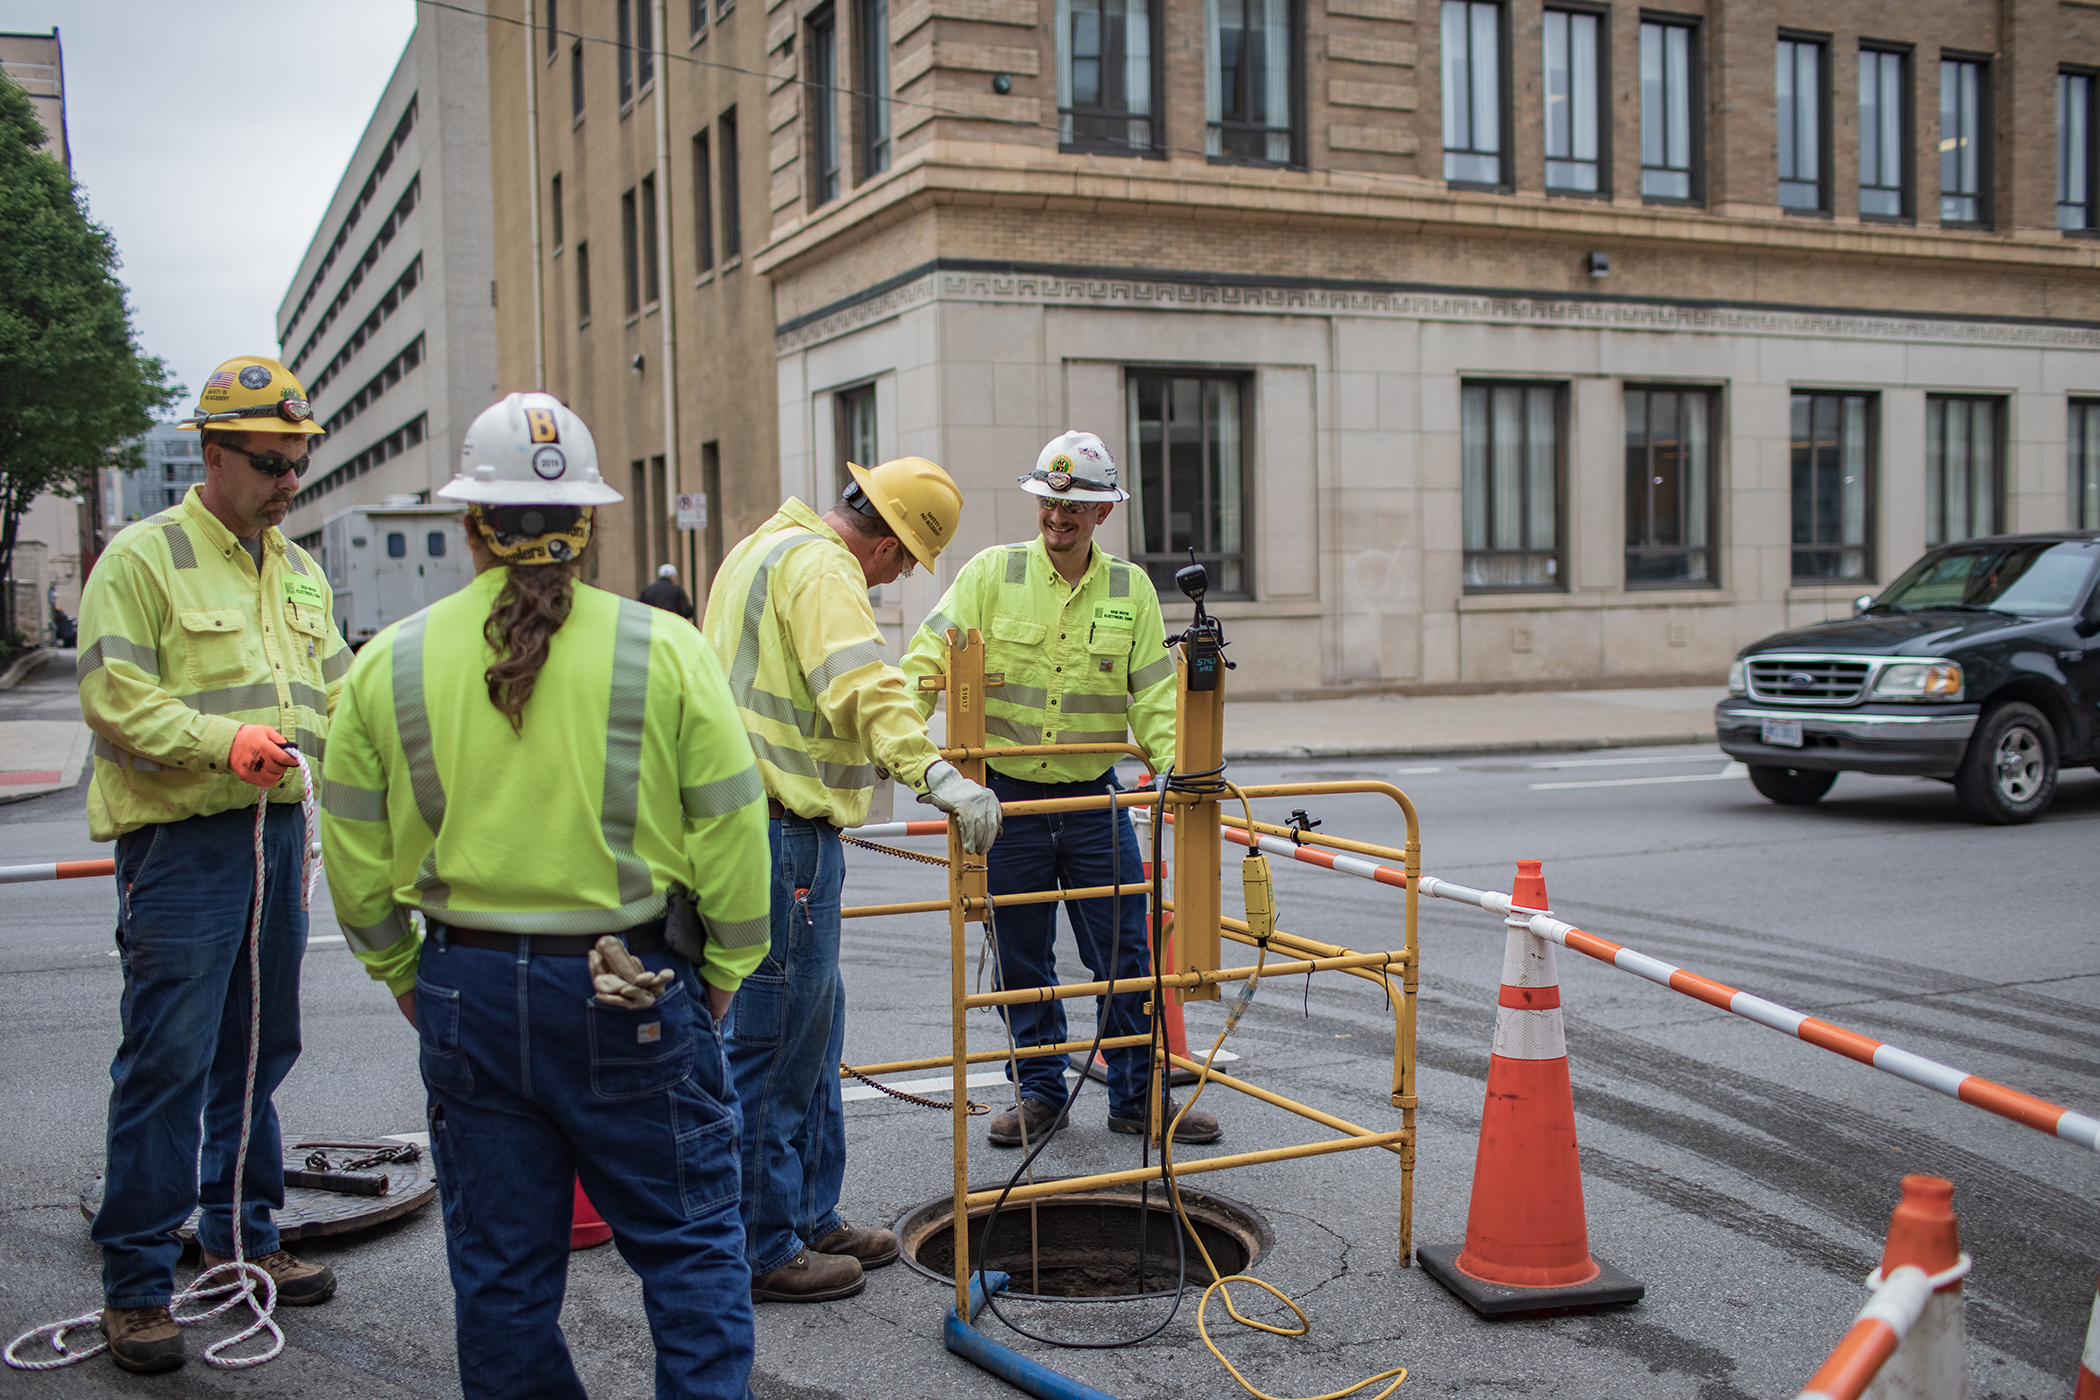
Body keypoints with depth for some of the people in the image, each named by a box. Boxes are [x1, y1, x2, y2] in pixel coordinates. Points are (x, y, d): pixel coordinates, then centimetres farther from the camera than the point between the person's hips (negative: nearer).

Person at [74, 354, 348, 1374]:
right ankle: (135, 1285, 5)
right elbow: (113, 697, -14)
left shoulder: (298, 571, 16)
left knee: (260, 1046, 15)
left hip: (276, 830, 7)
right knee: (168, 1059, -5)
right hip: (180, 840, -7)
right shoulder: (145, 556, -6)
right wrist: (222, 740, -26)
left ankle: (241, 1235, 30)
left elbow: (332, 690, 19)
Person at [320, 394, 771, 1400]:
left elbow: (355, 855, 4)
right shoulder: (664, 650, -8)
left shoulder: (388, 664, -1)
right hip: (636, 999, -2)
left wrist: (403, 977, 17)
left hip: (468, 992, 3)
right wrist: (720, 973, 6)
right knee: (689, 1241, 10)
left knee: (500, 1267, 15)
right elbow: (730, 831, -7)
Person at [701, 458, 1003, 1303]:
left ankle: (811, 1216, 27)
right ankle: (762, 1249, 6)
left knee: (813, 1025, 17)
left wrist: (862, 758, 45)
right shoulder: (820, 568, -13)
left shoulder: (763, 549, 21)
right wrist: (935, 774, -41)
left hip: (748, 815, 11)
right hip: (783, 830, -11)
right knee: (777, 1039, -3)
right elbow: (863, 685, -31)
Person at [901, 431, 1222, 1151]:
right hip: (1008, 798, -1)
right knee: (1022, 956, 9)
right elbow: (929, 657, -9)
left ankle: (1138, 1096, 18)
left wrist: (1179, 767, -12)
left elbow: (1154, 694, 3)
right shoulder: (992, 572, -3)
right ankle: (1040, 1093, 25)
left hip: (1094, 798, 1)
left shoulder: (1130, 588, 3)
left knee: (1125, 952, 3)